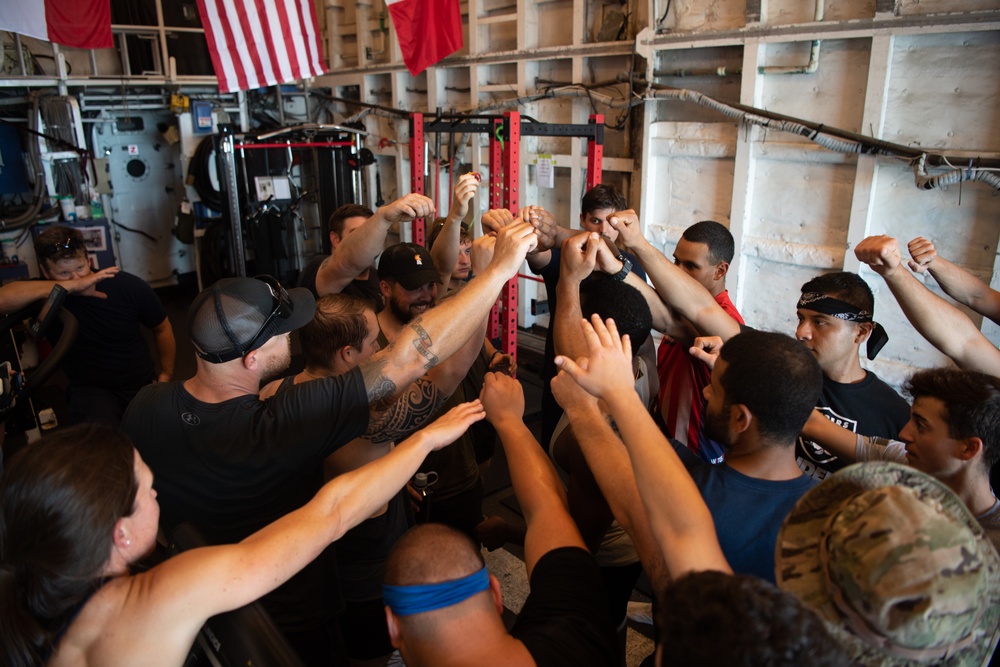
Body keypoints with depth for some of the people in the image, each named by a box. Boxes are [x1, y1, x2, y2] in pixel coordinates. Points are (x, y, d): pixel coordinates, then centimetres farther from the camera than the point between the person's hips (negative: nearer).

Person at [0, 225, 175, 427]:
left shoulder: (129, 286, -6)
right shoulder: (45, 292, -11)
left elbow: (162, 329, 8)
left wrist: (165, 376, 5)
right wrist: (73, 285, -37)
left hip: (144, 383, 3)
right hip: (90, 389, -3)